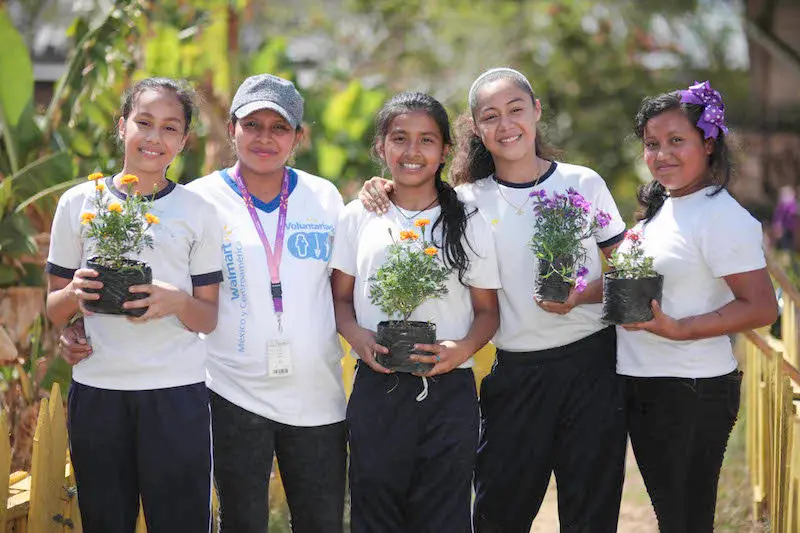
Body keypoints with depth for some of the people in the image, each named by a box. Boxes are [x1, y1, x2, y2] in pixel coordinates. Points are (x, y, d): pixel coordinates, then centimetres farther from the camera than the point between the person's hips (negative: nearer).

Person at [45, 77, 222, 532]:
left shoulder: (198, 212, 4)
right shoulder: (79, 203, 5)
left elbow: (208, 319, 6)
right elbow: (54, 309, 10)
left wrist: (177, 302, -16)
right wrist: (74, 295, -13)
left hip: (177, 393, -1)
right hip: (96, 389, 1)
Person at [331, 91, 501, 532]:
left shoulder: (469, 225, 5)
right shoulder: (358, 218, 7)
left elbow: (487, 311, 8)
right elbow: (340, 298, 10)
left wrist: (463, 348, -12)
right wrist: (357, 335, -11)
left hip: (448, 391, 0)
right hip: (377, 388, 0)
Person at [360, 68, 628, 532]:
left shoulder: (583, 183, 0)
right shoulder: (470, 201, 1)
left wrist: (581, 297, -13)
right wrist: (384, 190, -10)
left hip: (592, 360, 0)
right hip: (517, 372, 1)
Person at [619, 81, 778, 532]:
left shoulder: (722, 217, -17)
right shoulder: (661, 207, 11)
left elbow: (762, 308, -20)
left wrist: (676, 329, -25)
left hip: (692, 393, -9)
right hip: (643, 387, 9)